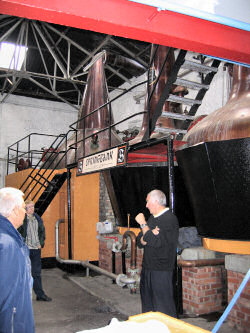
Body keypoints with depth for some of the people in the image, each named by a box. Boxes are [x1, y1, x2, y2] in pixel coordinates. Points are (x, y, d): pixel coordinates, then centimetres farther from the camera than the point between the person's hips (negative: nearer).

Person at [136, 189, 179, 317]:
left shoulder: (170, 219, -14)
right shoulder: (152, 218, 15)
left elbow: (155, 242, -22)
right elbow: (140, 241, 11)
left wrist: (143, 224, -12)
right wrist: (146, 237, -11)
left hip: (161, 270, -9)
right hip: (147, 268, 9)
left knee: (164, 307, -3)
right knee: (147, 304, 17)